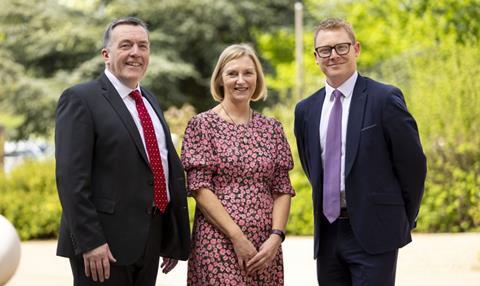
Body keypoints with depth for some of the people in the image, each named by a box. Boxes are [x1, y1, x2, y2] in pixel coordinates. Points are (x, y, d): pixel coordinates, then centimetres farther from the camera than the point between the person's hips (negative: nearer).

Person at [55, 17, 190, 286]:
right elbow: (71, 177, -15)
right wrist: (89, 242, -21)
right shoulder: (80, 99, -7)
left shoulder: (150, 100, 17)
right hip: (104, 246, -7)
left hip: (150, 242, 7)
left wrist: (176, 240, 13)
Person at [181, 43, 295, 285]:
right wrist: (237, 236, -13)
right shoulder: (203, 124, -1)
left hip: (265, 247, 4)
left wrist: (276, 237, -6)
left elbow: (282, 189, 9)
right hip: (218, 242, -4)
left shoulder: (272, 128, 10)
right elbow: (199, 188, -7)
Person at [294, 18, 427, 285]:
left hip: (373, 232, -5)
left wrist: (403, 221, 3)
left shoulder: (386, 99, -7)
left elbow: (413, 164, -3)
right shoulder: (306, 110, 10)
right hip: (327, 233, 5)